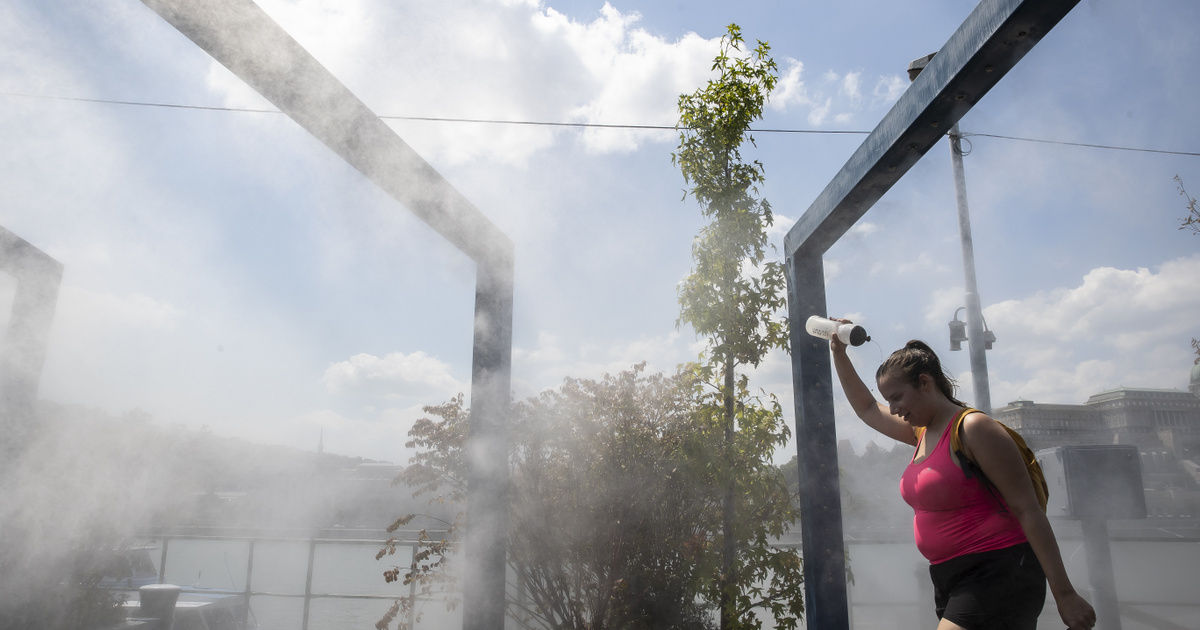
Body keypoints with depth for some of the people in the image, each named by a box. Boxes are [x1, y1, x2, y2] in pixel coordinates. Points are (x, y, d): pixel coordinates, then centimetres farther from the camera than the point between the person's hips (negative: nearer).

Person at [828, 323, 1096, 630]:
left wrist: (1065, 595, -16)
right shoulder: (922, 432, 11)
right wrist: (839, 354, 23)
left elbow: (1028, 510, -15)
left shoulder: (973, 429, -13)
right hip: (950, 579, 9)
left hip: (998, 575, -8)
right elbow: (867, 408, 27)